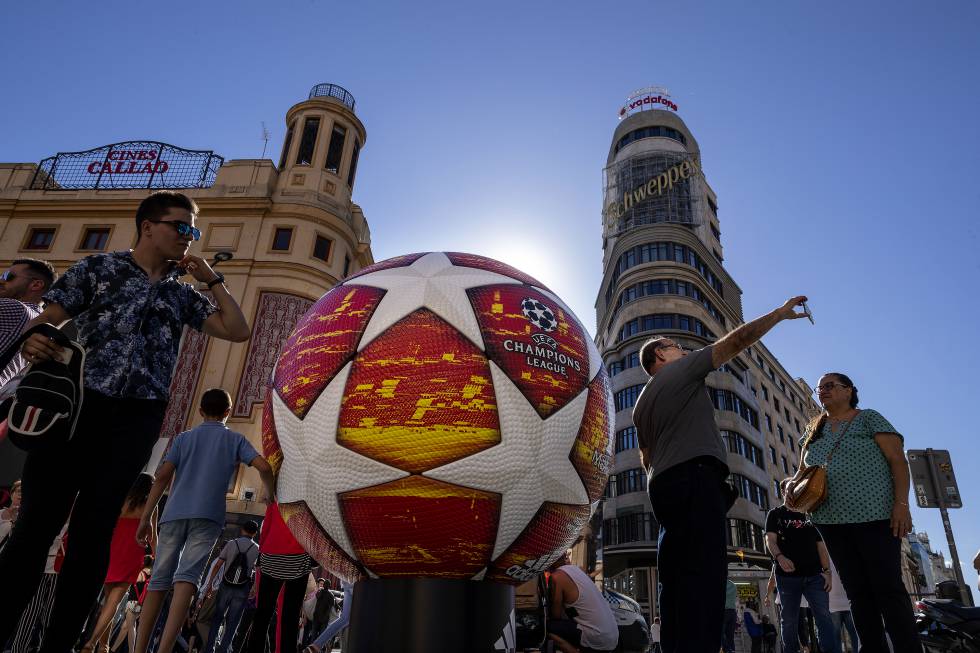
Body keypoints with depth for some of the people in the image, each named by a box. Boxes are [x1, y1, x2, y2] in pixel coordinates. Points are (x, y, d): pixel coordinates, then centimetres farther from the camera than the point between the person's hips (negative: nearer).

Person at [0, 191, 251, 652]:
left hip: (137, 418, 2)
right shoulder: (97, 267, 10)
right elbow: (46, 319, 1)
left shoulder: (182, 295, 18)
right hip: (77, 402, -2)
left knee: (93, 530, 1)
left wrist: (212, 279, 9)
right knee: (37, 521, -3)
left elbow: (237, 331, 12)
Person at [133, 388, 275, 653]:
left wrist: (145, 519, 8)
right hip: (207, 516, -2)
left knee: (159, 580, 9)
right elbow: (264, 467, 0)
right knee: (187, 577, -12)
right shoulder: (235, 439, 14)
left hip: (174, 514, 3)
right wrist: (271, 494, 18)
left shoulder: (184, 437, 19)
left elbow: (162, 476, 7)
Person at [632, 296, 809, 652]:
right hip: (696, 475, -8)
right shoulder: (682, 369, 8)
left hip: (662, 485, 9)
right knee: (704, 576, -19)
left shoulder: (642, 403, 29)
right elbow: (738, 339, 7)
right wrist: (780, 313, 16)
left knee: (676, 581, 3)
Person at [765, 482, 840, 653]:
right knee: (789, 620, 2)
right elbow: (770, 540, -5)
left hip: (814, 575, 2)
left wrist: (827, 571, 3)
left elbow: (821, 545, 15)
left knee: (824, 617, -7)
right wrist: (779, 557, -26)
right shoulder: (775, 514, 9)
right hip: (787, 576, -2)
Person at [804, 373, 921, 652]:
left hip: (873, 516, -5)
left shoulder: (868, 418, 4)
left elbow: (897, 460, -4)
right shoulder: (815, 432, 18)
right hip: (831, 522, 5)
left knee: (888, 588, -6)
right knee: (858, 593, 6)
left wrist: (902, 504, -15)